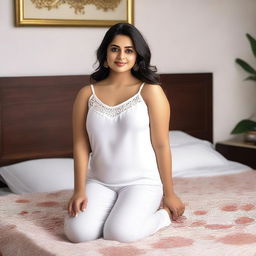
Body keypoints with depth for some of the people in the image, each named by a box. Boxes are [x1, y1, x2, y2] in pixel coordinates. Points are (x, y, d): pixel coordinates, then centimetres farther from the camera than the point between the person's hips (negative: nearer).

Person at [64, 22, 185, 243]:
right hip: (100, 183, 3)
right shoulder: (87, 94, 3)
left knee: (119, 233, -26)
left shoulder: (150, 91, -6)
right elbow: (81, 145, 2)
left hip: (142, 182, -3)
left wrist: (169, 194, -1)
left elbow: (161, 145, -5)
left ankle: (163, 213, 7)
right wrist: (79, 190, -6)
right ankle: (119, 212, 11)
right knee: (78, 232, -21)